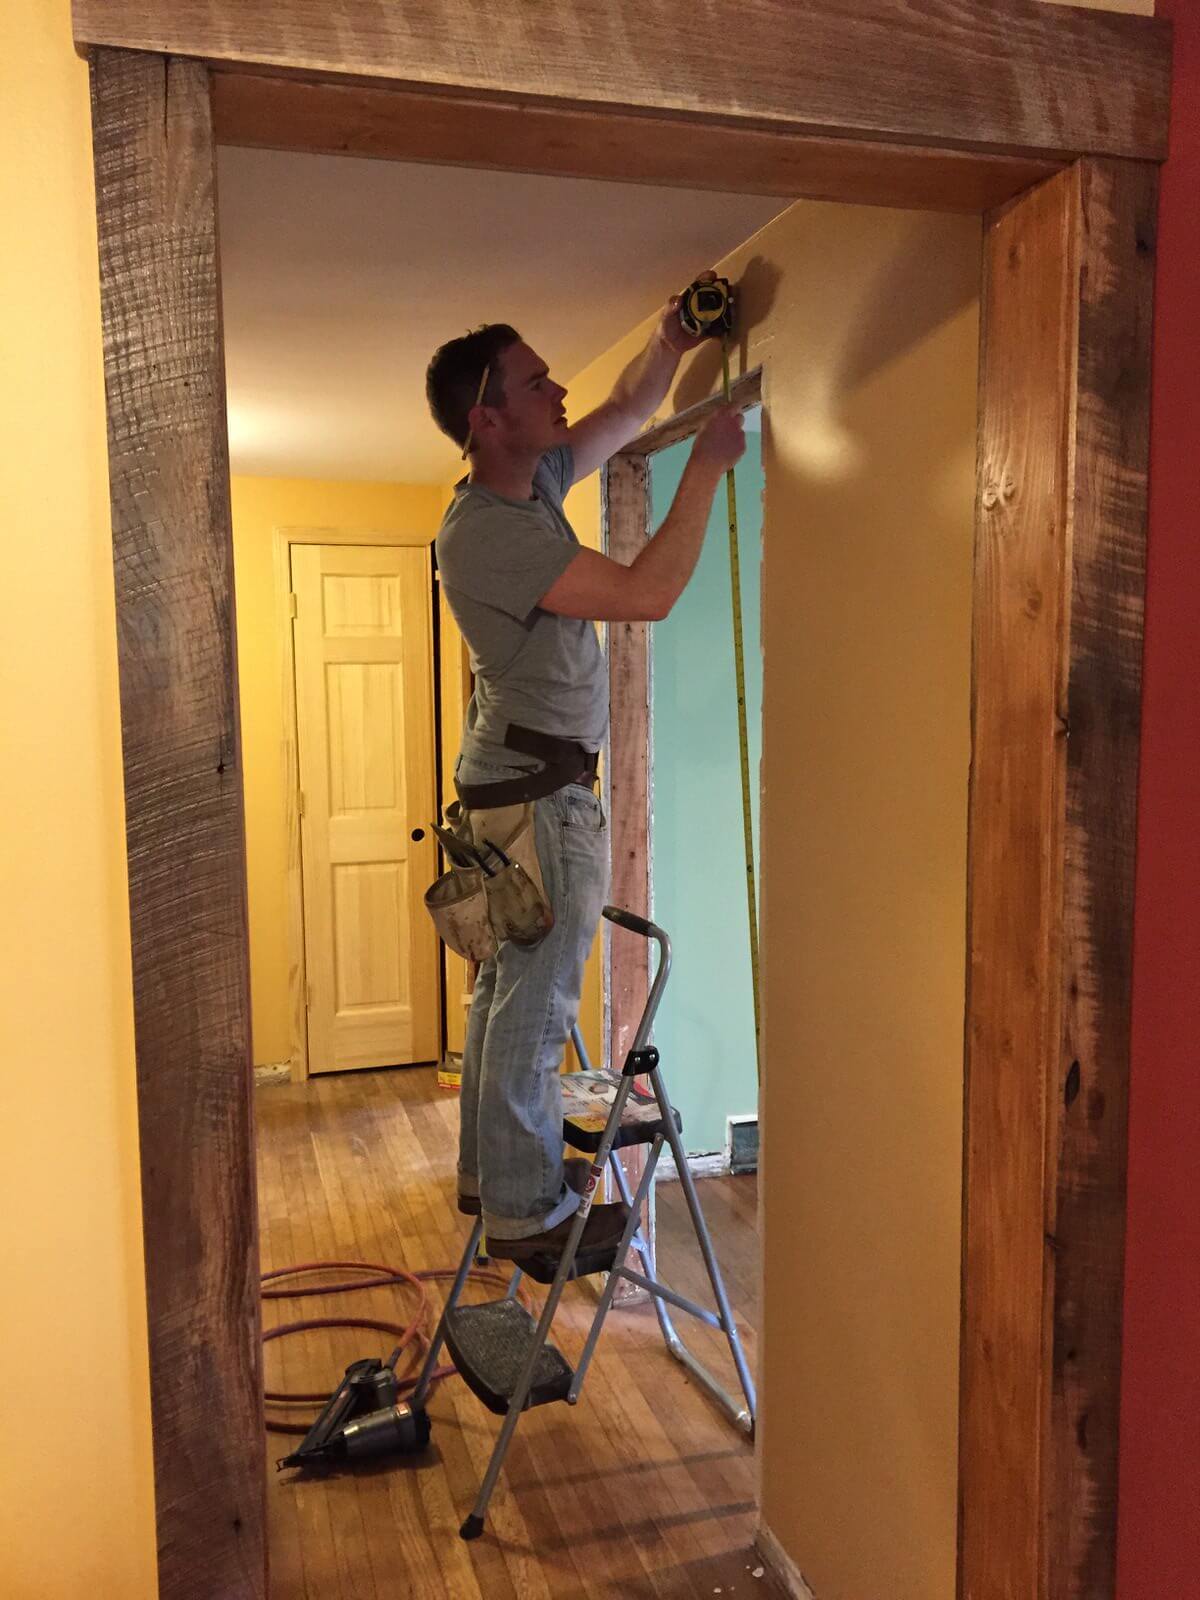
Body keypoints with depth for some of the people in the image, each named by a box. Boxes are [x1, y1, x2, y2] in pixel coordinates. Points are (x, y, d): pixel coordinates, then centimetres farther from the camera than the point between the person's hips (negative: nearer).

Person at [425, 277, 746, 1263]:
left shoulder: (532, 479, 8)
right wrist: (707, 467, -18)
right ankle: (526, 1209, 10)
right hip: (539, 788, -10)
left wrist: (668, 347, 4)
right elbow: (648, 594, -26)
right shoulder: (485, 531, -22)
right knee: (537, 999, -3)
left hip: (520, 780, 10)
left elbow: (626, 412, 22)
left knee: (511, 985, 17)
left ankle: (491, 1168, 30)